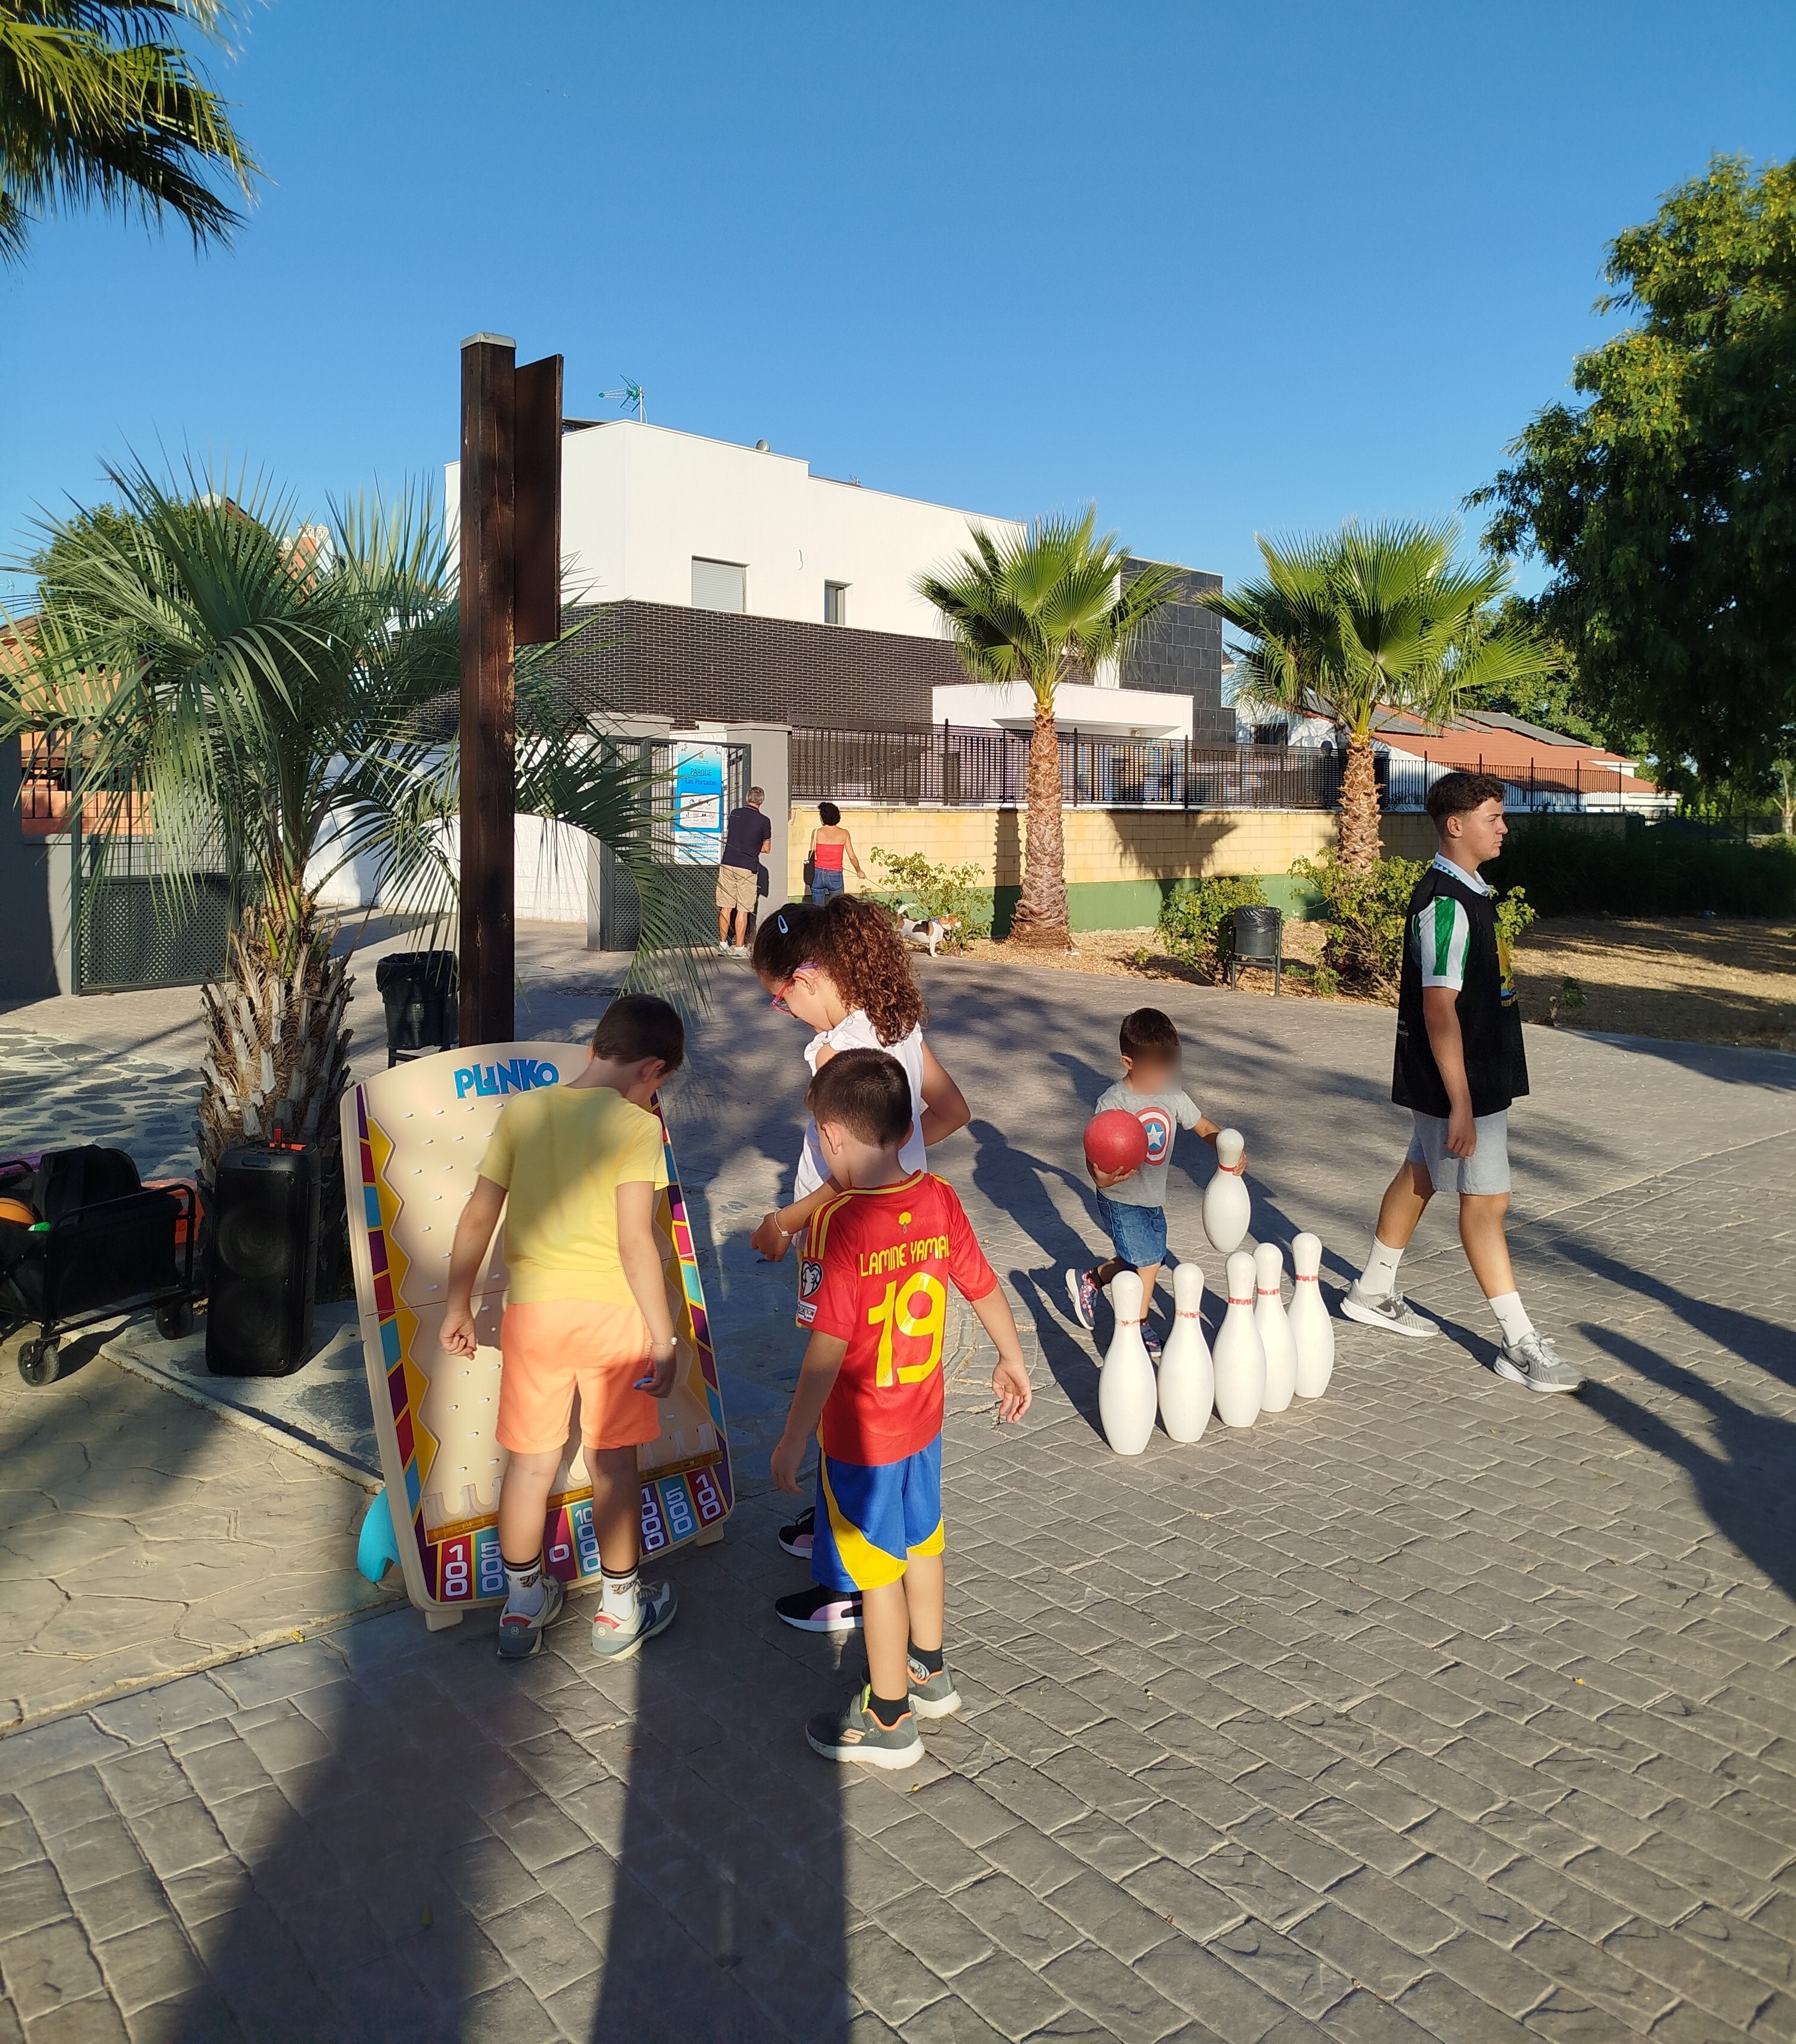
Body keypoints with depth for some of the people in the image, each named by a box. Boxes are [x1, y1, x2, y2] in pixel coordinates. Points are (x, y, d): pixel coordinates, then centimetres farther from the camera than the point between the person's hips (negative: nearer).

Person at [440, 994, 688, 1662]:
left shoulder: (522, 1111, 1)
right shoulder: (635, 1125, -11)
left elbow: (477, 1217, 2)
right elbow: (635, 1242, -17)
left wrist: (458, 1306, 13)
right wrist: (663, 1336, -10)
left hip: (532, 1309, 3)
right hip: (611, 1310, -3)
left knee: (531, 1460, 16)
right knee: (613, 1462, 13)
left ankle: (522, 1607, 31)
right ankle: (619, 1612, 27)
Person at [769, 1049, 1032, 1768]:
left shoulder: (837, 1223, -27)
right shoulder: (940, 1201, -8)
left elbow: (828, 1348, -27)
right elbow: (983, 1287, 4)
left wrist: (793, 1441, -17)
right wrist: (1012, 1361, 21)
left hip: (860, 1433, -7)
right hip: (923, 1417, 7)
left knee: (878, 1570, 9)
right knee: (920, 1541, 25)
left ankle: (888, 1721, 27)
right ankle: (928, 1672, 46)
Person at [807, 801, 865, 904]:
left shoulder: (816, 833, -4)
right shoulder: (844, 834, -3)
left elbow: (811, 855, 0)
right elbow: (852, 857, -1)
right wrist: (859, 871, 15)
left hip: (818, 874, 0)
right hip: (836, 876, 0)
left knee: (817, 909, 8)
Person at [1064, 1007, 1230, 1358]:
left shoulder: (1173, 1096, -4)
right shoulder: (1112, 1103, -22)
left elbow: (1204, 1127, 7)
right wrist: (1101, 1177, -43)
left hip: (1154, 1198, 7)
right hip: (1121, 1200, -7)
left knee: (1148, 1261, 16)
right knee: (1147, 1263, -6)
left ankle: (1088, 1280, 39)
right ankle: (1139, 1329, 18)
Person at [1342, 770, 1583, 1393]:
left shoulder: (1468, 892, 11)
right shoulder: (1447, 904, -21)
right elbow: (1439, 1010, -25)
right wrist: (1461, 1103, -25)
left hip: (1481, 1074, 10)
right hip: (1460, 1083, -10)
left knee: (1419, 1174, 18)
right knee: (1486, 1199, -4)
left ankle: (1372, 1291, 33)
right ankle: (1521, 1344, 5)